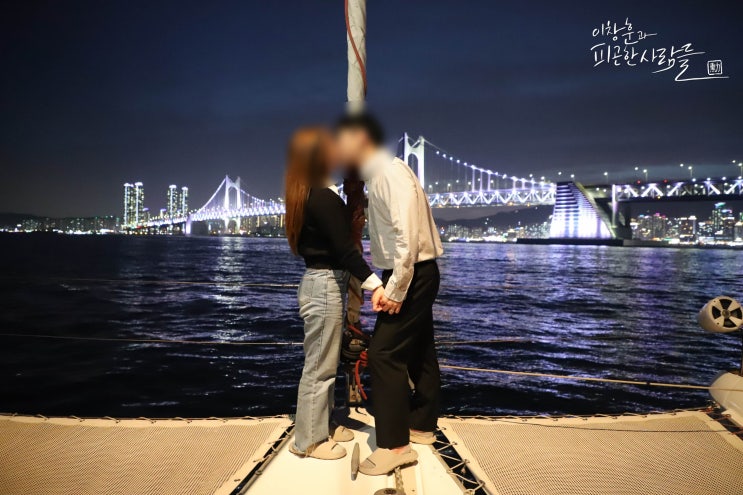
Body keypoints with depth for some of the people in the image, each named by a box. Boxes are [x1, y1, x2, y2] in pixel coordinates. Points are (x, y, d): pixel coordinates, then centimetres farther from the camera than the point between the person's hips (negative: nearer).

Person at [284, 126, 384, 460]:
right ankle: (309, 440, 17)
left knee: (325, 362, 19)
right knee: (320, 365, 2)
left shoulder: (309, 195, 11)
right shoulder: (324, 198, -19)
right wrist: (375, 284, -23)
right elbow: (344, 249, -22)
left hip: (322, 282, 10)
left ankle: (322, 426, 33)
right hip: (325, 285, -10)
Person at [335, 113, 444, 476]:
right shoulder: (378, 176, 13)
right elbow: (390, 236, 10)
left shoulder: (390, 171, -17)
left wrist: (396, 288, -24)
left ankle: (393, 445, 3)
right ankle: (421, 426, 32)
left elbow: (407, 234, -26)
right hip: (411, 274, 10)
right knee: (418, 353, 17)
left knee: (385, 354, -7)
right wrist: (383, 283, 4)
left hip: (412, 275, -10)